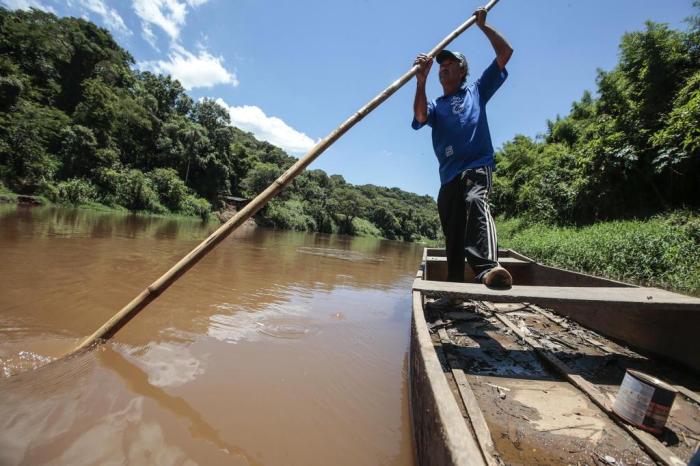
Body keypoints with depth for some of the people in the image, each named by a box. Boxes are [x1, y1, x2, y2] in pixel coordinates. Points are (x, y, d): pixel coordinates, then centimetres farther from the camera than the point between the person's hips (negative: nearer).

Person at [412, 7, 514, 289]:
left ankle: (488, 269, -51)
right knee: (452, 239, 5)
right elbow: (420, 117, -4)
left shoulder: (477, 91, 21)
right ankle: (454, 287, 14)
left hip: (477, 166, -3)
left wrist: (483, 26, 14)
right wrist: (421, 81, -17)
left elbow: (505, 53, 15)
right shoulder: (435, 105, 21)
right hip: (449, 176, 3)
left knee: (476, 202, -35)